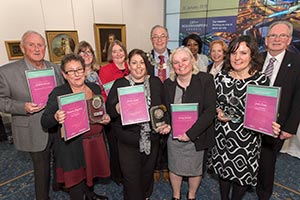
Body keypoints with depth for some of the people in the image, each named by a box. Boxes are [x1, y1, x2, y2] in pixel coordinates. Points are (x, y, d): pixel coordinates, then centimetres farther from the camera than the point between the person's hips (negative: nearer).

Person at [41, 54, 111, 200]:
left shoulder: (95, 88, 2)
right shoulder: (58, 93, -12)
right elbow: (44, 122, -10)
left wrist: (106, 117, -6)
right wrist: (56, 118, -31)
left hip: (95, 142, 5)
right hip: (72, 146, -5)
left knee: (91, 171, 24)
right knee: (77, 180, 10)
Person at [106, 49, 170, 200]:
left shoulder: (156, 82, 1)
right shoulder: (119, 84, -6)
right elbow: (109, 110, -8)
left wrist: (166, 124, -5)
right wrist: (118, 108, -29)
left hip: (151, 139, 3)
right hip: (128, 140, -2)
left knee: (148, 172, 23)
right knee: (131, 177, 8)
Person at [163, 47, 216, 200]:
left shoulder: (206, 80, -12)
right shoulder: (168, 84, -2)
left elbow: (210, 111, -17)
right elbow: (165, 110, 6)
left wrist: (190, 133, -20)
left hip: (197, 137, -2)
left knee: (195, 169, 18)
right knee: (174, 168, 18)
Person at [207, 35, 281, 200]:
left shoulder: (261, 79, -11)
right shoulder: (221, 76, -4)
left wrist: (271, 125, -22)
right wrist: (218, 111, -11)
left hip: (247, 136, -2)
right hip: (223, 133, 2)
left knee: (243, 172, 16)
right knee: (223, 168, 20)